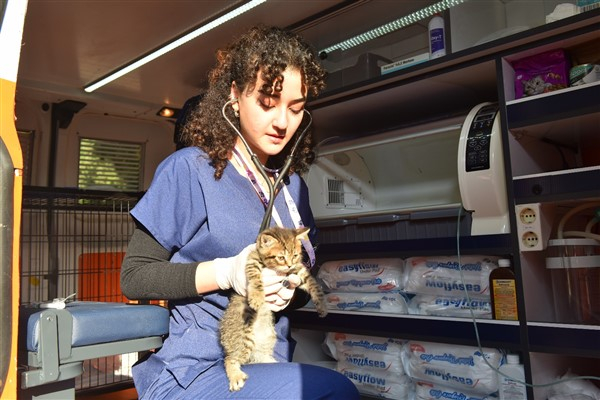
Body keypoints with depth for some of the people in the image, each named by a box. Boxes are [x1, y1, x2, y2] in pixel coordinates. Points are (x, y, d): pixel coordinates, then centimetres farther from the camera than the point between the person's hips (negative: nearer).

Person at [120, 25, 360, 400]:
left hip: (272, 365, 5)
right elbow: (134, 276, -7)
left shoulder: (293, 185, 9)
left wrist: (291, 289, -8)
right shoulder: (189, 169, -7)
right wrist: (226, 272, -21)